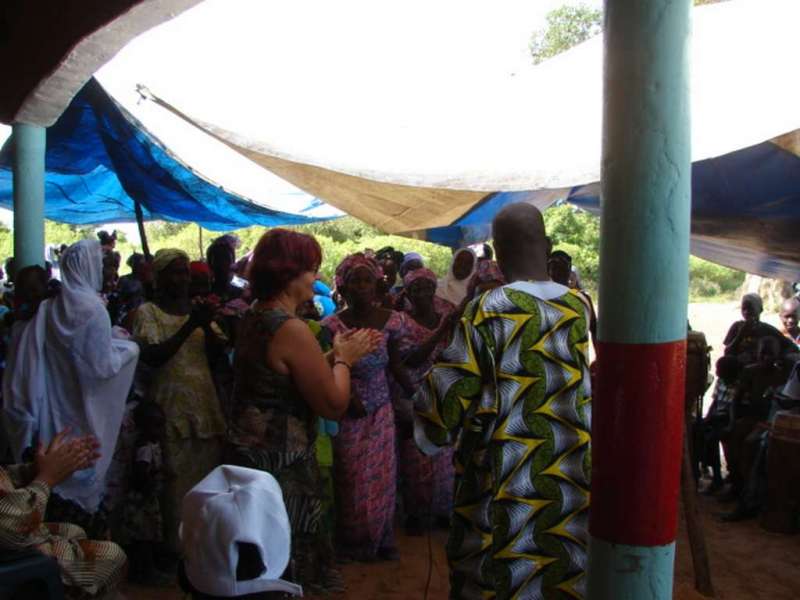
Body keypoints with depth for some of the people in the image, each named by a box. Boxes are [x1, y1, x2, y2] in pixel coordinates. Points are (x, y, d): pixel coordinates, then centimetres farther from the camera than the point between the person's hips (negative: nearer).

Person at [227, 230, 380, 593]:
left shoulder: (255, 318, 7)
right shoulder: (292, 329, -22)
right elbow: (334, 405, -19)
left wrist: (338, 353, 11)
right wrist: (344, 358, -4)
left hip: (250, 453, 9)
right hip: (281, 464, -9)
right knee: (287, 557, 7)